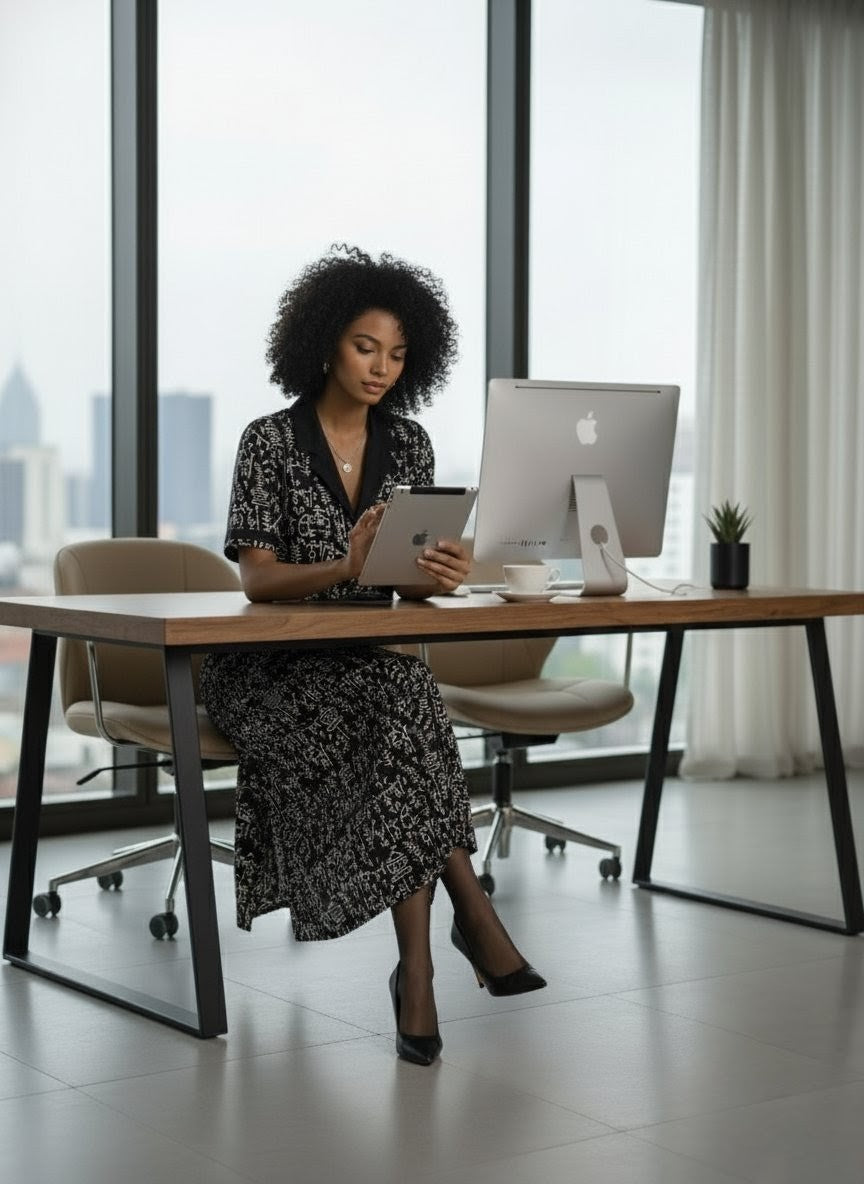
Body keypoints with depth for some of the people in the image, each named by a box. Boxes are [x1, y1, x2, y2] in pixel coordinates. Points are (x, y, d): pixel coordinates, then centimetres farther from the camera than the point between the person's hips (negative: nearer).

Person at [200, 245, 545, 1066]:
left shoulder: (408, 443, 7)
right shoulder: (269, 442, -6)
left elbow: (412, 576, 1)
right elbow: (256, 578, -15)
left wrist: (440, 574, -25)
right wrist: (345, 567, -34)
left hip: (372, 660, 3)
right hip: (273, 666, -3)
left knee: (397, 719, -34)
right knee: (401, 720, -34)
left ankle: (417, 965, -35)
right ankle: (472, 912, -29)